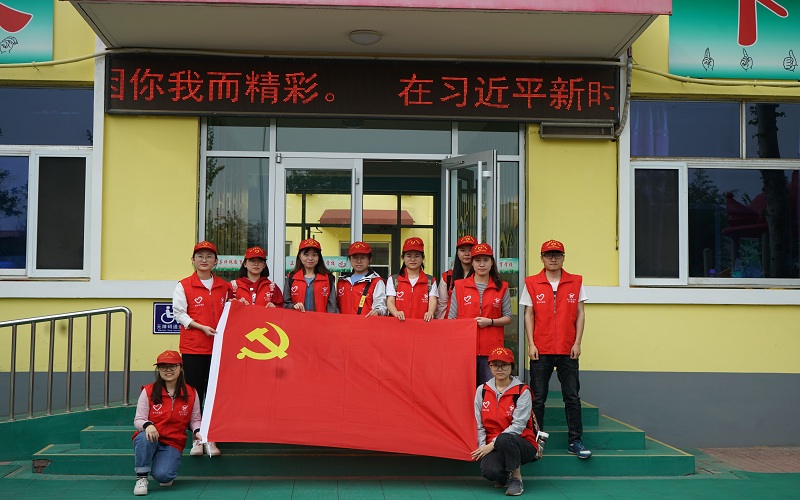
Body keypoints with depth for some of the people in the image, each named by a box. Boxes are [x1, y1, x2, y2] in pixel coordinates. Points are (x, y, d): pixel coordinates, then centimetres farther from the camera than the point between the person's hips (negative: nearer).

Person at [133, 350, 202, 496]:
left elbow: (195, 419, 11)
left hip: (173, 444, 0)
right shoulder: (148, 391, -3)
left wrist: (197, 431, -12)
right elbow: (138, 420, -5)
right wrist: (147, 425, -28)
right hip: (150, 440, 0)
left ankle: (166, 475, 15)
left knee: (162, 475, -27)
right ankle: (141, 478, -17)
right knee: (144, 437, -38)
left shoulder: (191, 393, 2)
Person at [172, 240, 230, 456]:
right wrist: (202, 327, -13)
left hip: (218, 347, 2)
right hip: (192, 348, -2)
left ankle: (211, 439, 9)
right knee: (194, 393, 1)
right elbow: (179, 313, -3)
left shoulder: (224, 286, 11)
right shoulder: (184, 285, 2)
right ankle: (197, 439, 9)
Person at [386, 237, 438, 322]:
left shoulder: (430, 281, 14)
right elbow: (390, 302, 5)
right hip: (399, 322, -2)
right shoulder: (393, 280, 14)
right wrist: (396, 313, -18)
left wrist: (430, 313, -22)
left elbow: (432, 301, 2)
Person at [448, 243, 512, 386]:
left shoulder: (502, 288, 8)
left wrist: (490, 322, -9)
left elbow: (508, 318, 9)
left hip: (492, 349, 0)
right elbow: (451, 318, 7)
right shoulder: (459, 286, 7)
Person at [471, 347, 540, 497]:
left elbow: (518, 426, -15)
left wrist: (492, 445, -20)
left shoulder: (522, 391, -6)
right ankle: (504, 477, 9)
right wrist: (483, 447, -10)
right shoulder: (482, 390, 6)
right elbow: (479, 424, 4)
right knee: (489, 471, -31)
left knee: (504, 439, -38)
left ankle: (516, 478, -11)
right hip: (491, 447, 3)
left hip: (522, 444, -2)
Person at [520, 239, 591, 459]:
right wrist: (531, 344, -4)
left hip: (567, 350, 1)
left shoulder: (576, 282, 5)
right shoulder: (531, 283, 3)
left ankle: (576, 442, 11)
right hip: (541, 350, 0)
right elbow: (528, 315, 3)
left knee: (572, 396, 3)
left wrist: (577, 342, -2)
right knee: (538, 398, 4)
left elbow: (580, 314, 6)